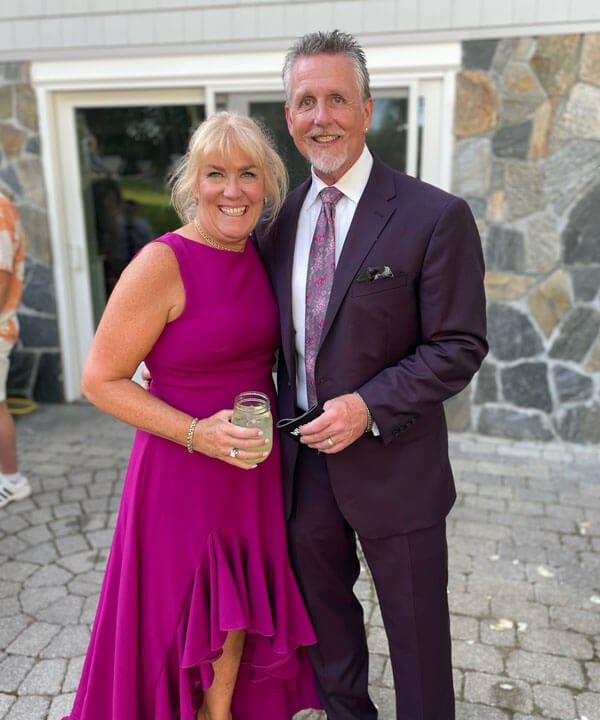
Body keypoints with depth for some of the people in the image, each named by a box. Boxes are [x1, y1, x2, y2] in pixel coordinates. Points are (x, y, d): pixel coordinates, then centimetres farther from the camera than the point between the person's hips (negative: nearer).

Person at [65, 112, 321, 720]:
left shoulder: (258, 257, 3)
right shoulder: (162, 264, -18)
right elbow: (100, 379, -14)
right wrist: (196, 433, -23)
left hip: (256, 468, 6)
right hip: (184, 474, -6)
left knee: (237, 613, 22)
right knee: (185, 618, 13)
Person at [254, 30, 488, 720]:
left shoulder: (437, 216, -14)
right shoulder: (282, 217, 3)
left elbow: (459, 347, -14)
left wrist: (369, 406, -23)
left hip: (393, 463, -5)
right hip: (302, 455, 6)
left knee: (415, 631, 15)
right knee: (323, 612, 26)